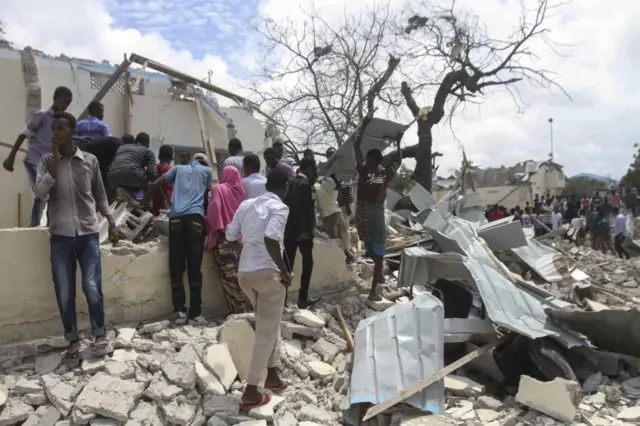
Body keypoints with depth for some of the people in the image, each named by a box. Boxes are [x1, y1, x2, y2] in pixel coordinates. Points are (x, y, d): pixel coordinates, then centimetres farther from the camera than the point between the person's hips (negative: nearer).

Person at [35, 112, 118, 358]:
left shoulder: (90, 161, 3)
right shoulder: (47, 161, 3)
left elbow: (100, 195, 11)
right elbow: (40, 193, -11)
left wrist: (112, 223, 6)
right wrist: (55, 162, -14)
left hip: (88, 233, -1)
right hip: (60, 235, 1)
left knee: (92, 287, -3)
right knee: (64, 291, 5)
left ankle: (100, 335, 15)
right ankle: (73, 338, 20)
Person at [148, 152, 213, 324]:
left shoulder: (178, 168, 25)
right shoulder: (207, 171, 22)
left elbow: (154, 185, 18)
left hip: (176, 217, 1)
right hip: (195, 217, -1)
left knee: (176, 267, 3)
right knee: (194, 267, -3)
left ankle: (180, 311, -1)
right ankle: (195, 313, -2)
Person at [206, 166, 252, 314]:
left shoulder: (219, 189, -3)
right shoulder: (239, 190, 10)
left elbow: (214, 210, -14)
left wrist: (214, 228, -3)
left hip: (224, 238, -5)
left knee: (229, 276, -2)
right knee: (238, 275, 10)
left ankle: (239, 310, -1)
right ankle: (246, 308, 12)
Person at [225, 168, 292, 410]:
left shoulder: (246, 204, 10)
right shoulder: (280, 208, -9)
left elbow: (230, 236, 11)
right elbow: (271, 238, -26)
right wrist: (284, 270, -17)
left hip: (244, 272, 7)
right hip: (268, 272, -7)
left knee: (269, 323, 24)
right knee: (266, 331, 5)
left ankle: (272, 375, 32)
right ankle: (251, 392, 9)